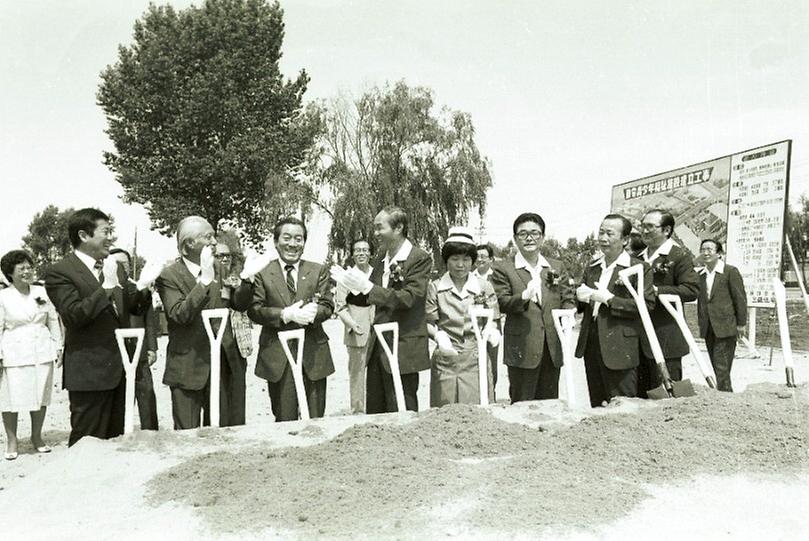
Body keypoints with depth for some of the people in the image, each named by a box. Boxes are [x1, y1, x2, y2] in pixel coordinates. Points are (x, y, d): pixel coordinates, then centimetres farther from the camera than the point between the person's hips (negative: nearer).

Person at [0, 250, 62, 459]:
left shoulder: (42, 292, 5)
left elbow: (53, 320, 10)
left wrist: (58, 346, 7)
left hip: (42, 353, 3)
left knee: (41, 395, 8)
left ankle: (37, 437, 23)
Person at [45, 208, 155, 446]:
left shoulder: (115, 267, 11)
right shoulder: (59, 272, -9)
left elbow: (135, 309, 14)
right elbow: (73, 315, -19)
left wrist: (142, 285, -6)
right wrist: (107, 286, -24)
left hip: (121, 367, 6)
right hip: (90, 371, -6)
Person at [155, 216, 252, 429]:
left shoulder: (218, 269, 7)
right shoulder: (169, 276, -10)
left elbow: (239, 304, 8)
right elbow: (180, 315, -22)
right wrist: (205, 280, -27)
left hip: (223, 362, 5)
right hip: (188, 366, -5)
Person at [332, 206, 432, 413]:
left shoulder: (419, 259, -10)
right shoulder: (381, 258, 12)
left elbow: (408, 298, -20)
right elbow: (370, 298, 15)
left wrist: (367, 287, -23)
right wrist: (353, 286, -4)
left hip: (403, 348, -7)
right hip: (378, 346, 7)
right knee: (374, 411, 13)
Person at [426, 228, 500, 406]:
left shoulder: (484, 286, 6)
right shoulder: (435, 288, 3)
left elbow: (491, 320, 8)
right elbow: (428, 323, 3)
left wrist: (491, 331, -14)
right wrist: (439, 335, -17)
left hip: (476, 359, 1)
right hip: (446, 357, -1)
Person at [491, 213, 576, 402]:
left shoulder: (556, 267, 14)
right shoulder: (503, 268, -1)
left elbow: (568, 298, 14)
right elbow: (501, 303, -9)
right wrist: (524, 296, -28)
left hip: (553, 349, 5)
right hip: (522, 350, -4)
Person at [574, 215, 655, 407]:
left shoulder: (640, 269, -5)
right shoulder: (592, 267, 15)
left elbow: (647, 305, -15)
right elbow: (581, 304, 23)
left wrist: (609, 299, -17)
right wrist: (581, 296, 0)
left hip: (620, 350, -6)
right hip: (591, 347, 6)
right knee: (597, 407, 14)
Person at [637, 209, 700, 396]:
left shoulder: (679, 256, -6)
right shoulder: (639, 257, 17)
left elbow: (692, 290, -16)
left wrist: (657, 291, -23)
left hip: (665, 340, -7)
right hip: (638, 338, 7)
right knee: (640, 395, 13)